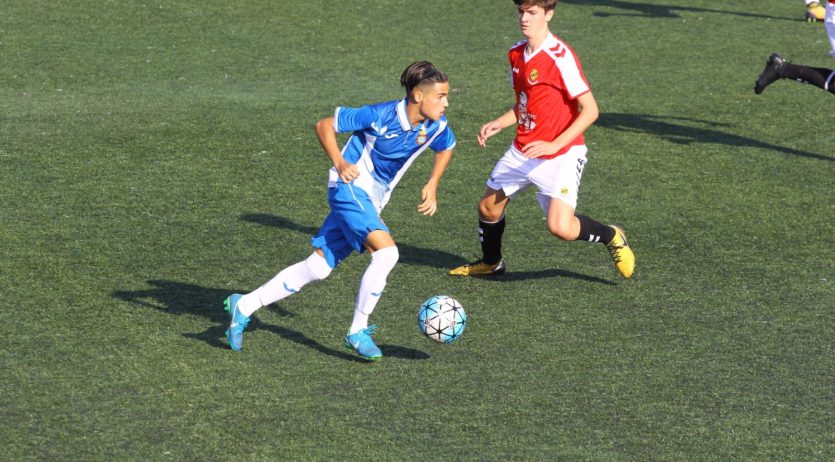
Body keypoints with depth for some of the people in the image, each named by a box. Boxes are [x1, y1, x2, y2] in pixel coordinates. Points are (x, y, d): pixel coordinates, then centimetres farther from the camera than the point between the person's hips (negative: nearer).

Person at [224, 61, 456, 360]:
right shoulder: (381, 116, -22)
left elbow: (445, 149, 20)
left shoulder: (437, 127, -5)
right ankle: (358, 332, -12)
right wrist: (340, 163, -25)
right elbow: (325, 126, -12)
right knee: (386, 251, -25)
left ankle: (244, 306, 16)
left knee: (319, 266, 6)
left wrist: (432, 186, 6)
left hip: (371, 201, 7)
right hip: (350, 188, -7)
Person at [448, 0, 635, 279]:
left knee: (561, 227, -19)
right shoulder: (517, 54, 5)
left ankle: (612, 238, 11)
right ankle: (490, 262, 44)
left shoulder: (560, 56, -20)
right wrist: (499, 124, 2)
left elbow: (590, 111, -20)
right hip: (522, 151, 7)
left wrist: (554, 145, -26)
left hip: (560, 155, -7)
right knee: (488, 206, 15)